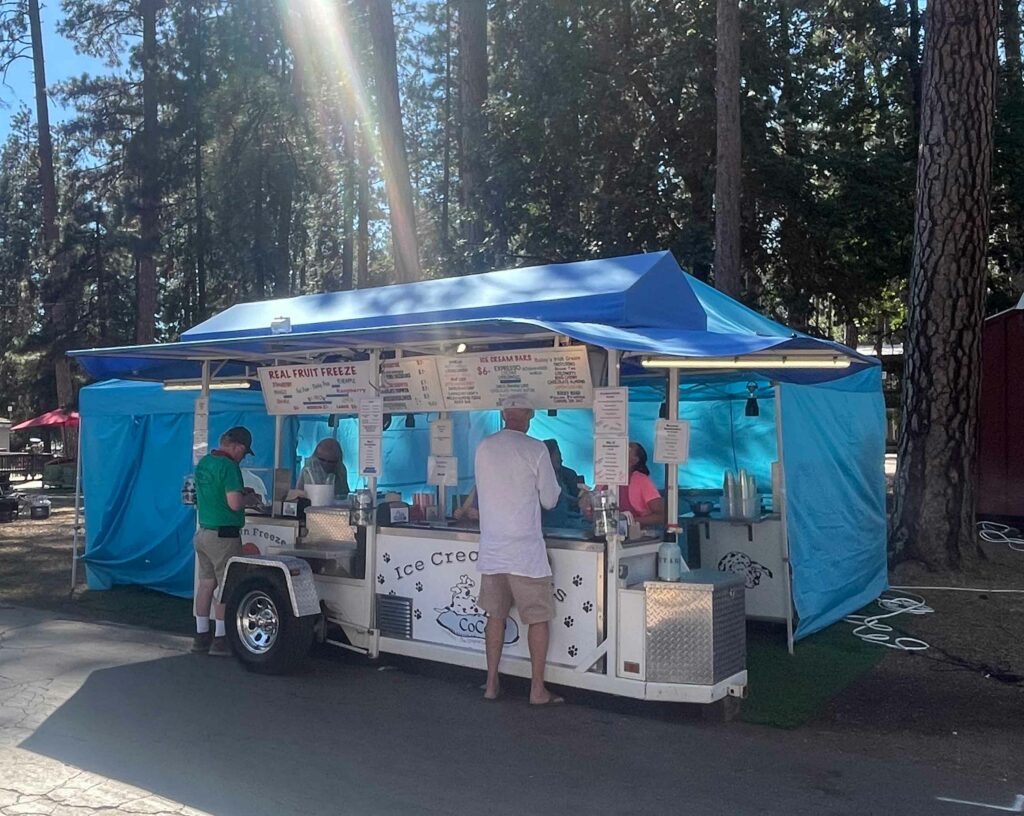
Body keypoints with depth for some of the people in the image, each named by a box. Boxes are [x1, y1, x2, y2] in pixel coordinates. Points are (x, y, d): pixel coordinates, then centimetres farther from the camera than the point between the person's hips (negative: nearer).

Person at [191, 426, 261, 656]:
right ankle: (220, 641, 5)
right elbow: (234, 503, -24)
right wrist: (250, 499, -4)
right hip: (223, 536, -8)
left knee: (206, 583, 13)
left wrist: (240, 491, 15)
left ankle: (201, 637, 19)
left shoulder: (203, 462, 11)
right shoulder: (228, 466, -17)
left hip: (203, 532, 9)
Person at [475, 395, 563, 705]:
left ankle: (492, 683, 21)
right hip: (526, 551, -5)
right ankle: (537, 689, 10)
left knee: (495, 616, 15)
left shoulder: (483, 448, 3)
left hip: (491, 549, 5)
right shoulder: (535, 450, -10)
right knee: (538, 619, 6)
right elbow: (549, 500, -4)